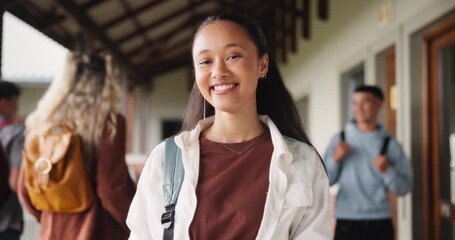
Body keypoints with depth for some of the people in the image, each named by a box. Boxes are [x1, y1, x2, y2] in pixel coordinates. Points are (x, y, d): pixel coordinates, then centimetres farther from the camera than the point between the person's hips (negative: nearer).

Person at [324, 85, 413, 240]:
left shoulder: (390, 144, 1)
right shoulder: (340, 140, 3)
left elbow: (404, 188, 0)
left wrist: (387, 171, -16)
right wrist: (335, 160, -13)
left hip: (379, 222, 0)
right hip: (347, 222, 0)